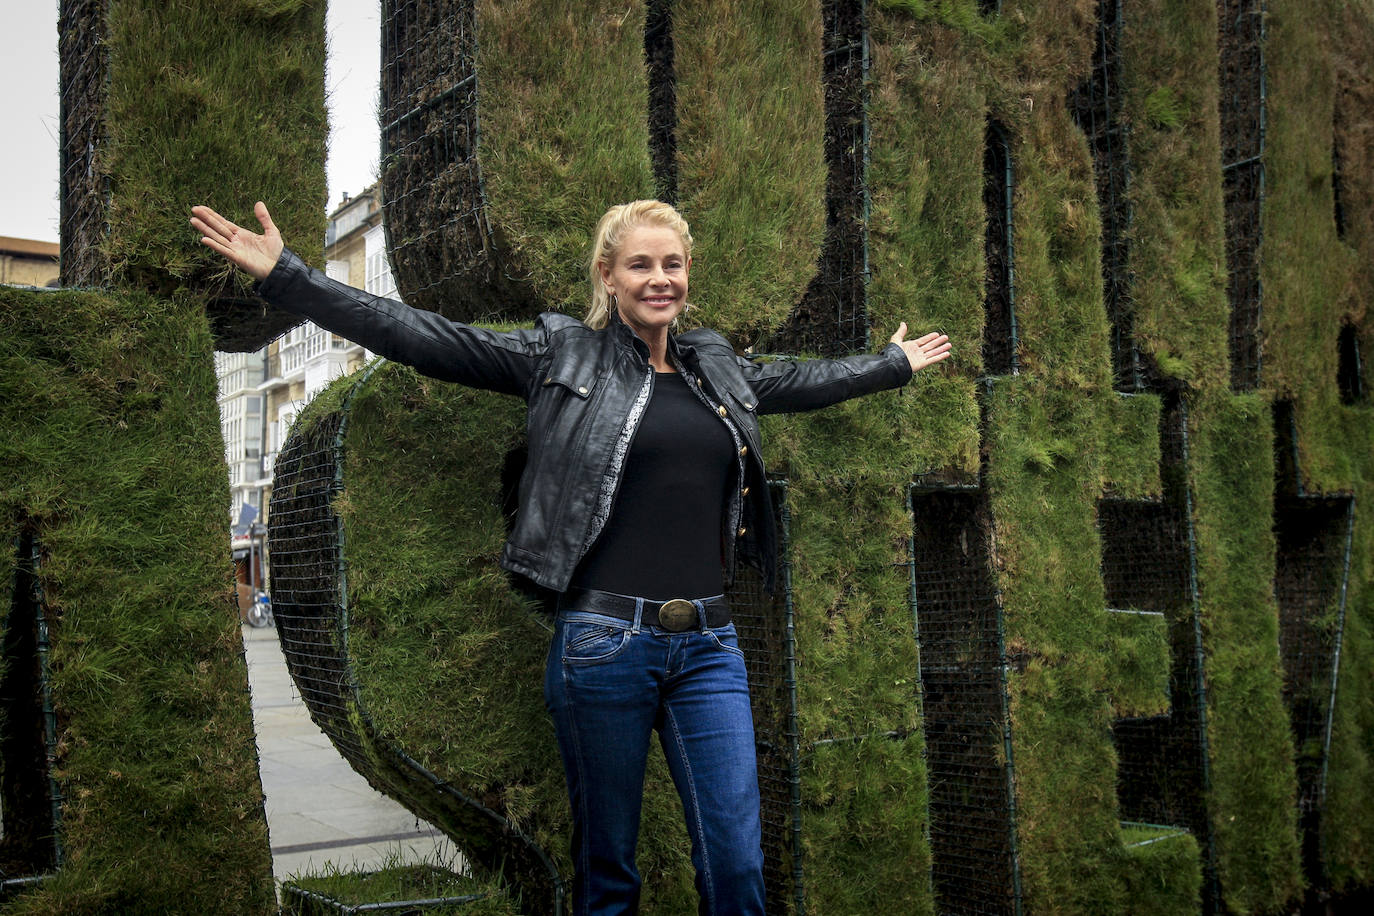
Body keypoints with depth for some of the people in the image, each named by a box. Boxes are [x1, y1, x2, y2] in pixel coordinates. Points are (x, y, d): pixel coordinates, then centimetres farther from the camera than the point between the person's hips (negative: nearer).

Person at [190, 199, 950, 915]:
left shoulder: (716, 368, 14)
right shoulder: (562, 355, 1)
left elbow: (799, 382, 31)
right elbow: (422, 338, -4)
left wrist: (896, 362, 44)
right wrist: (284, 275, -10)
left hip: (708, 646, 4)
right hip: (605, 641, -3)